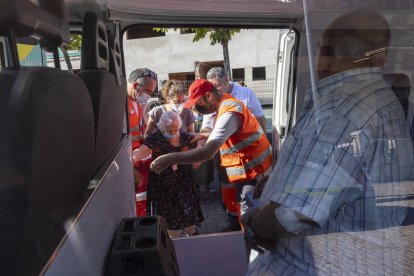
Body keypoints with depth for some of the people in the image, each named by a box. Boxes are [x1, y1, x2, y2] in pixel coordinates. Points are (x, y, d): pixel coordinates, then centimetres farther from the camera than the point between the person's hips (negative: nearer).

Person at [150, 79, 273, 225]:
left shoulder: (229, 113, -27)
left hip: (252, 169, -10)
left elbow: (208, 152, -35)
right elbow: (225, 133, 22)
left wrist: (170, 158, -35)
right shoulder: (226, 102, 6)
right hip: (250, 166, 10)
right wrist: (203, 136, 8)